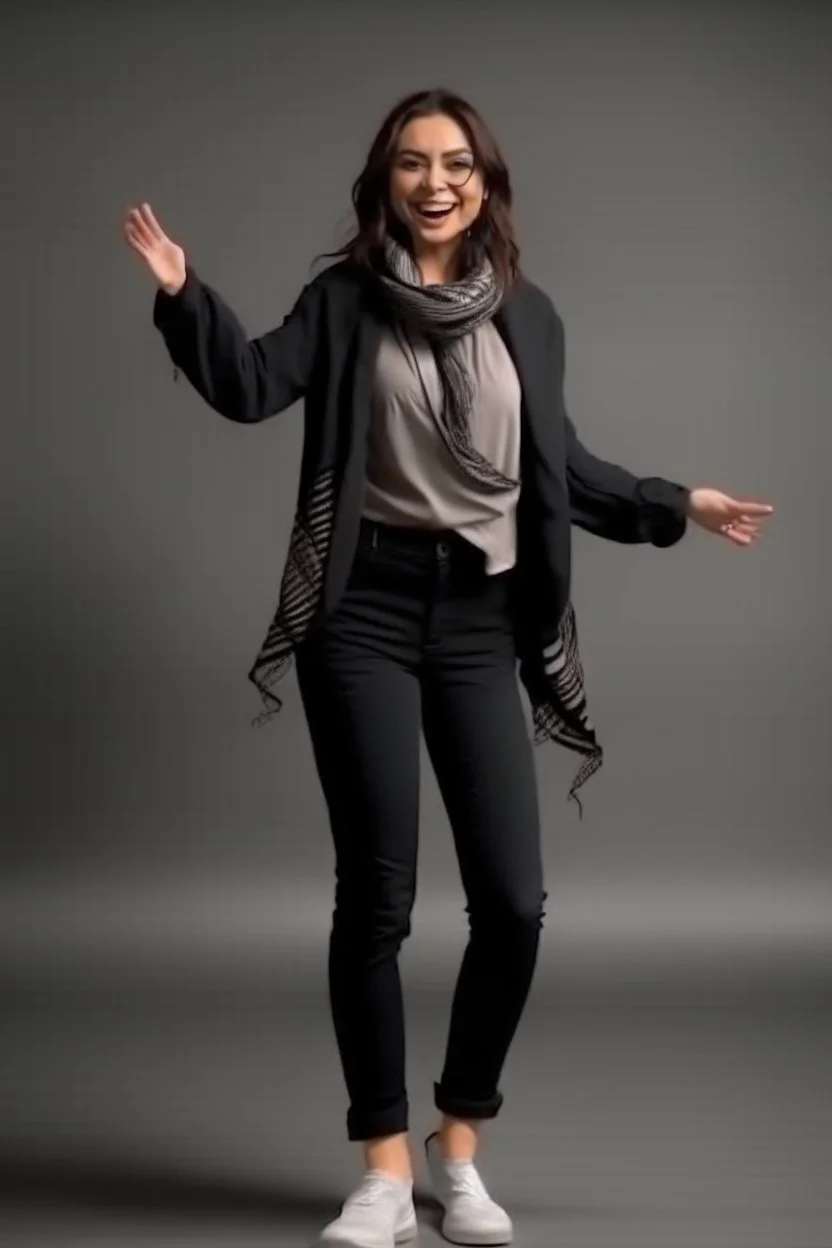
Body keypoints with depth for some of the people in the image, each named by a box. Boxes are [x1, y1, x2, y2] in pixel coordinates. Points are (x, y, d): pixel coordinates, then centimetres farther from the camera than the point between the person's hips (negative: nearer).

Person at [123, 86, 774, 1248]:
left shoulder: (526, 314, 10)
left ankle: (460, 1144, 20)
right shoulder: (345, 300, 3)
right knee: (376, 897, 0)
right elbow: (251, 386, -9)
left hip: (480, 621, 3)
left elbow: (562, 467, 16)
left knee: (513, 901, -1)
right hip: (366, 614, -2)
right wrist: (183, 295, -21)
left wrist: (676, 504, 17)